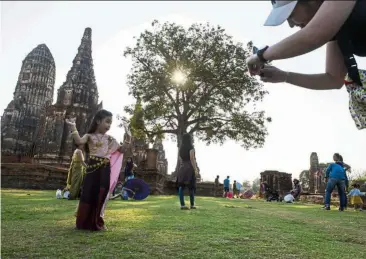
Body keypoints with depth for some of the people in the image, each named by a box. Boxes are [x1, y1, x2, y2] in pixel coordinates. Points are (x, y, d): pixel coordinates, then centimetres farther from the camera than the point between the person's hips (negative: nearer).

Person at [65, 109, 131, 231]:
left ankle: (96, 222, 17)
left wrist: (127, 142, 0)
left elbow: (121, 150, 16)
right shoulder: (90, 136, 5)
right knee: (88, 194, 1)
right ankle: (83, 222, 15)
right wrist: (73, 126, -19)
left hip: (104, 169, 3)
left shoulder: (109, 138, 13)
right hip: (93, 168, -2)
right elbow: (79, 141, -17)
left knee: (101, 195, 4)